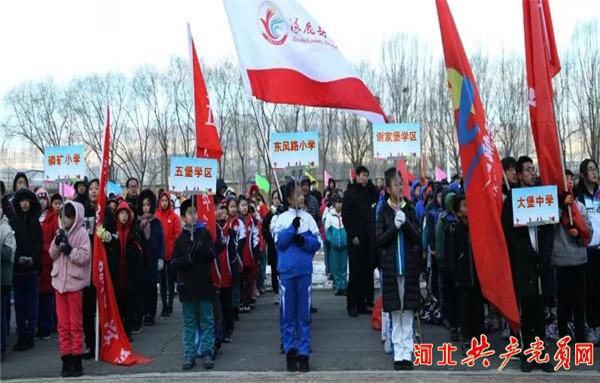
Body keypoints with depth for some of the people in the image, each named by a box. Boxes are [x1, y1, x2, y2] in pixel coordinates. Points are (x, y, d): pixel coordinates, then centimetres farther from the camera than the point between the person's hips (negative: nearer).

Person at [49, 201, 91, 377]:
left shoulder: (82, 233, -8)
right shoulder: (61, 232, 11)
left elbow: (84, 257, -14)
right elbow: (52, 255, 8)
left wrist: (69, 249, -19)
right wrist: (57, 242, -8)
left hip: (75, 282, -6)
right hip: (60, 281, 6)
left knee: (76, 324, 1)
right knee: (63, 324, 8)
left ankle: (77, 361, 9)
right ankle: (66, 360, 14)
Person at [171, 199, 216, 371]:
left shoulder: (205, 233, 3)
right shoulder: (180, 239, 4)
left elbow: (212, 255, -2)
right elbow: (175, 262, 0)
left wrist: (201, 249, -20)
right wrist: (188, 258, -17)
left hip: (204, 284, 0)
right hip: (187, 285, 0)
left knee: (207, 321, 2)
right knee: (189, 322, 7)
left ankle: (206, 353, 9)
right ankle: (189, 355, 12)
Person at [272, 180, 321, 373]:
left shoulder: (308, 218, 3)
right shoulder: (282, 218, 0)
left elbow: (317, 242, 0)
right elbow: (279, 243, -9)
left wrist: (303, 240, -16)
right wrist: (292, 228, -18)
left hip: (304, 271, 1)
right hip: (286, 272, -1)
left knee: (304, 314, 4)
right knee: (288, 314, 5)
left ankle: (304, 353, 12)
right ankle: (290, 352, 15)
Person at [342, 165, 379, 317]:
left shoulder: (368, 192, 15)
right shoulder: (349, 193, -2)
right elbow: (345, 216, -7)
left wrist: (369, 184, -1)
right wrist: (353, 235, -14)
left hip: (368, 237, 6)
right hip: (356, 237, -6)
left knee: (367, 271, 5)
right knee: (355, 271, -3)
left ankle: (363, 303, 11)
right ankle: (352, 304, 3)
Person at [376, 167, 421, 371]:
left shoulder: (409, 209, 6)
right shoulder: (383, 211, 3)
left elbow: (418, 238, 2)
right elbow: (379, 240, -2)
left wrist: (405, 222, -12)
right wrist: (394, 226, -13)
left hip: (409, 266, 1)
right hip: (391, 267, -1)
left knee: (408, 313, 2)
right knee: (395, 313, 3)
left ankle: (407, 354, 7)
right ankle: (398, 355, 9)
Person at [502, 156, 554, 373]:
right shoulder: (511, 199, 0)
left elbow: (548, 228, 8)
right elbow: (509, 233, -5)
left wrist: (545, 255, -5)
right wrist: (529, 254, -10)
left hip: (542, 262, 3)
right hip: (523, 263, -3)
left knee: (540, 310, 6)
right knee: (527, 311, 1)